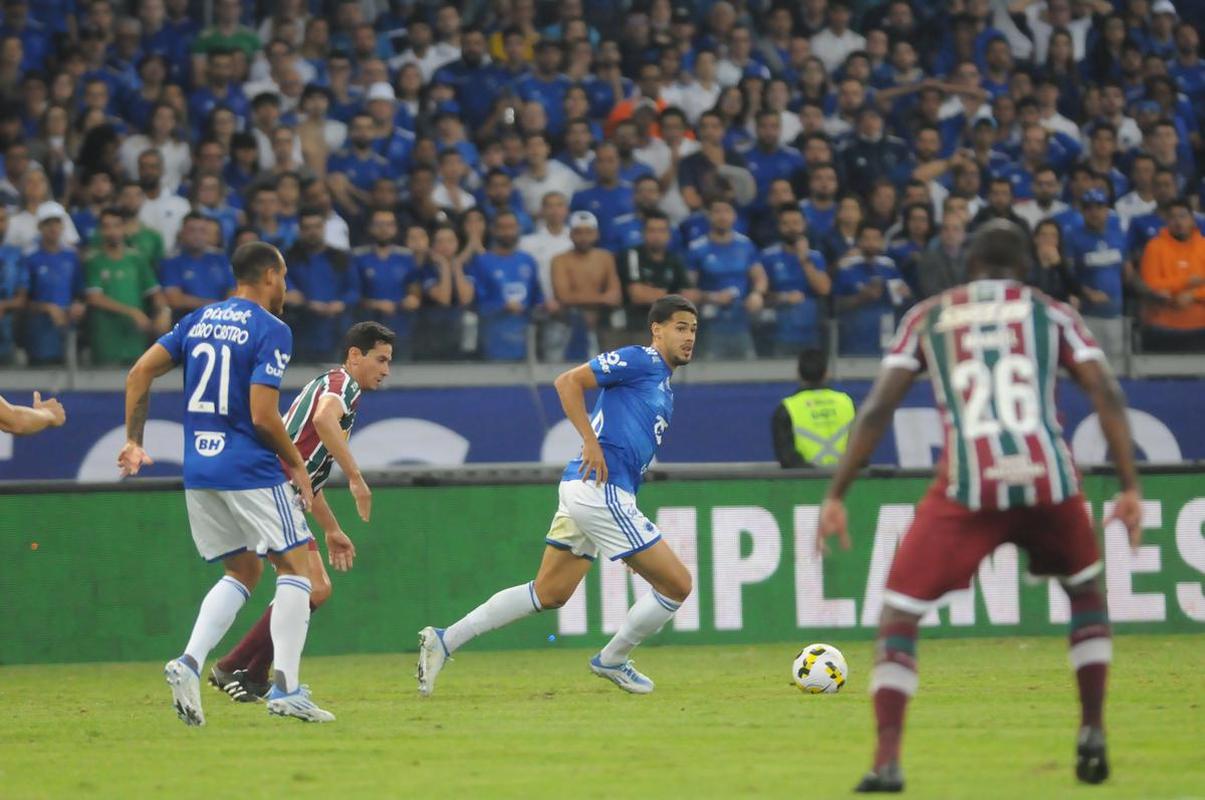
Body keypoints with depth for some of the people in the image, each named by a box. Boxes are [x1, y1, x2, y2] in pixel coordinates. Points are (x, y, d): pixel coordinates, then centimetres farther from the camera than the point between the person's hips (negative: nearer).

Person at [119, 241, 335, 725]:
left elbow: (140, 373, 7)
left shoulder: (199, 320, 12)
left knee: (243, 572, 17)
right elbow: (263, 415, -16)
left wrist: (133, 441, 12)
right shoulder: (270, 330, -8)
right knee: (294, 565, 3)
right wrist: (296, 463, -2)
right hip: (251, 470, -7)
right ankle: (286, 688, -6)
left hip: (198, 470, 7)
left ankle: (189, 663, -4)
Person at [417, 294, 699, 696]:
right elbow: (568, 381, -13)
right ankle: (611, 660, 12)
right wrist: (591, 442, -20)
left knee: (547, 594, 14)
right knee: (677, 584, -5)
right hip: (601, 492, -10)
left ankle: (444, 640, 12)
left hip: (586, 492, 10)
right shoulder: (639, 360, -6)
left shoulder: (664, 384, 22)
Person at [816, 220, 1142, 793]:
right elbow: (1106, 394, 4)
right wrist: (1129, 487, 4)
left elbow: (877, 410, 8)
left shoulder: (927, 317, 16)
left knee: (899, 613, 5)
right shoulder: (1052, 313, 17)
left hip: (967, 487, -1)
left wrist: (836, 496, 9)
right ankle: (1092, 736, 21)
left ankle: (886, 761, -12)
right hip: (1049, 479, 2)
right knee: (1085, 589, 28)